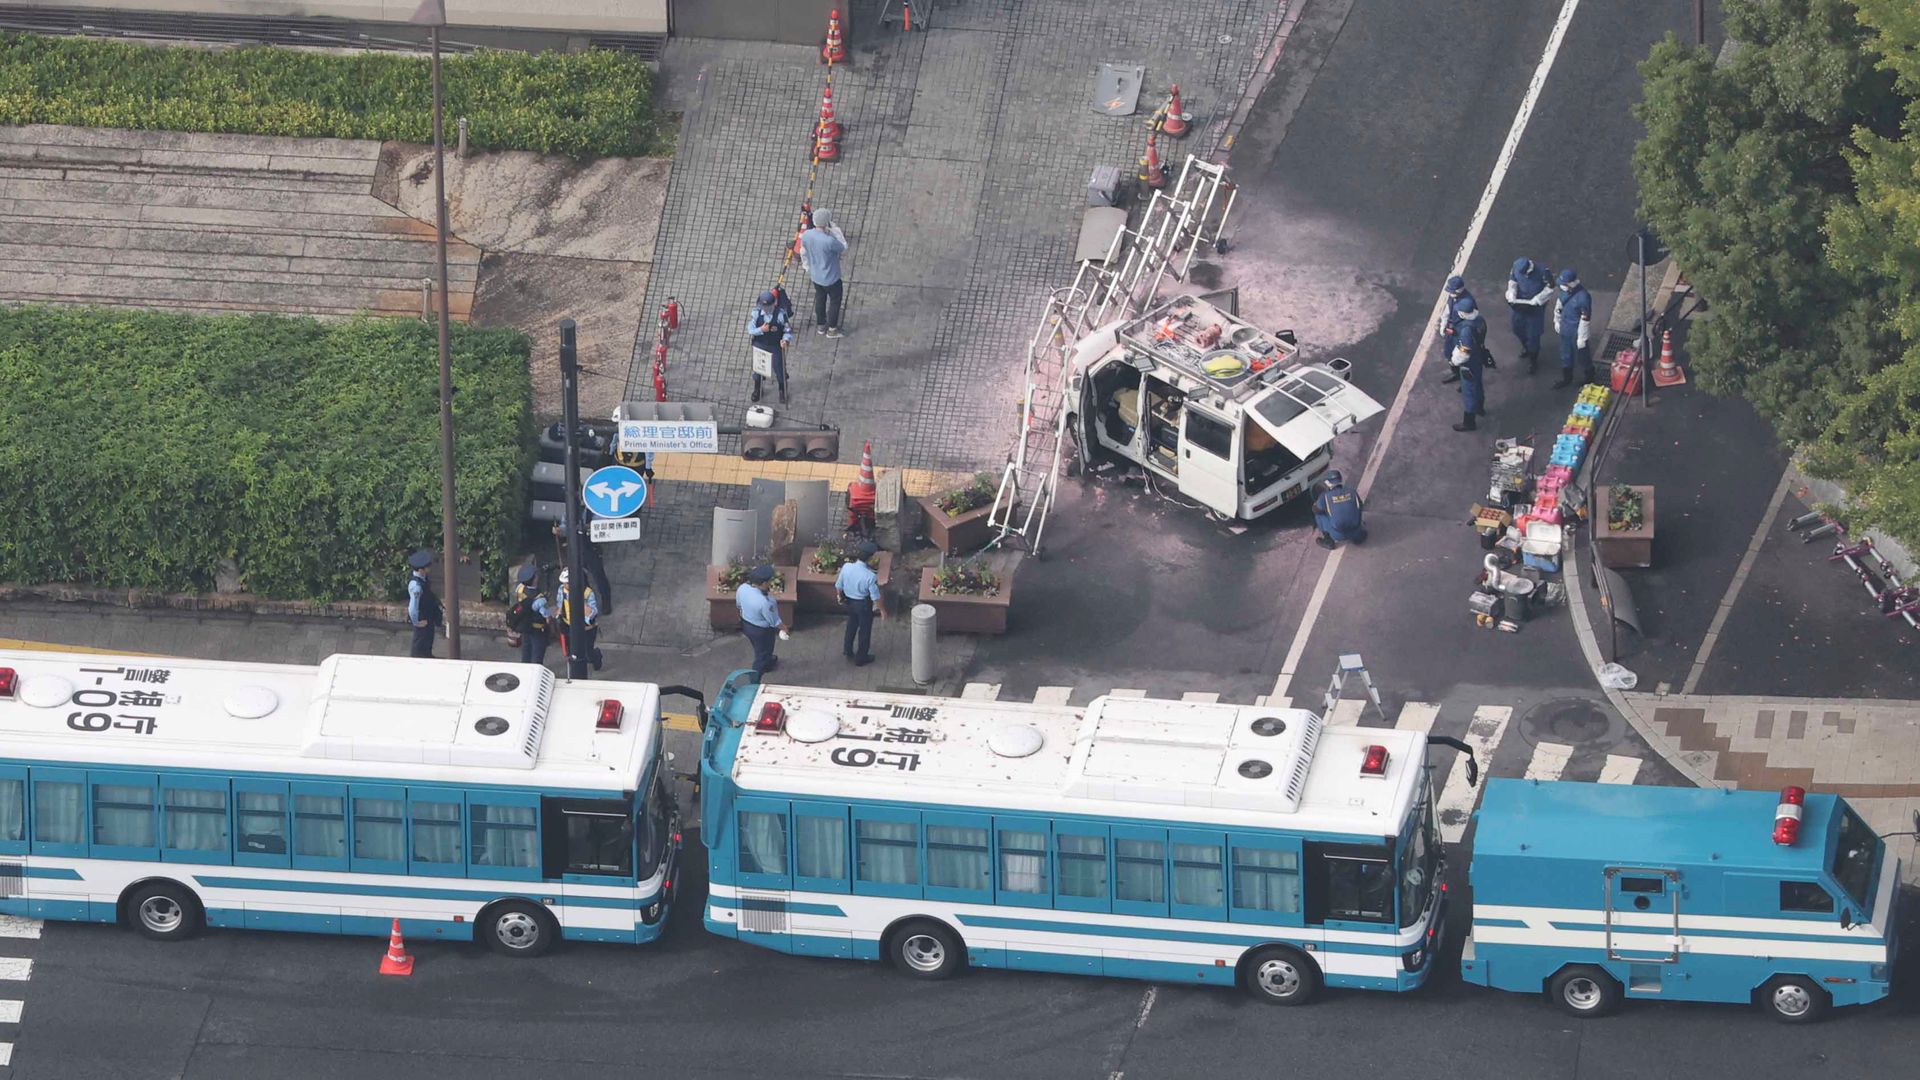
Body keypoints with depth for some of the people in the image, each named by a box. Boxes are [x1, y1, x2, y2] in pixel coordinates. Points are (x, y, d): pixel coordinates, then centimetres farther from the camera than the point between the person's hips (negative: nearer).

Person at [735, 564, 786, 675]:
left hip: (745, 624, 7)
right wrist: (783, 627, -2)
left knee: (760, 649, 36)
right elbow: (774, 621, -24)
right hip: (761, 631, -7)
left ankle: (768, 662, 64)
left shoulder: (742, 588, -22)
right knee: (762, 655, 20)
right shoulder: (764, 602, -41)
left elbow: (739, 604, 1)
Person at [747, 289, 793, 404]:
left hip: (776, 346, -2)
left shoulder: (781, 314, -22)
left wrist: (786, 340, -32)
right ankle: (756, 389, 47)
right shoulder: (756, 313, -17)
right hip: (760, 345, 2)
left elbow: (788, 330, -13)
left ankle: (782, 392, 38)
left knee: (779, 369, 12)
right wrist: (761, 330, -31)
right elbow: (750, 329, -13)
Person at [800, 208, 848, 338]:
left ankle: (821, 325, 43)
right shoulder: (830, 241, -37)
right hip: (831, 278, -6)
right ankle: (832, 329, 30)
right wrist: (837, 232, -17)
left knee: (820, 298, 27)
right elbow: (844, 250, -18)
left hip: (816, 276, 6)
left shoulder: (806, 235, -16)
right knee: (835, 301, 18)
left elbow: (803, 252, 2)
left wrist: (808, 267, 20)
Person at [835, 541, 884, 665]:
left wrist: (841, 597, 17)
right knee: (864, 630, 19)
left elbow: (838, 586, -5)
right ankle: (861, 657, 36)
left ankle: (847, 651, 47)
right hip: (864, 605, -5)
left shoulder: (846, 566, -20)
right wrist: (882, 610, -4)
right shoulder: (870, 576, -33)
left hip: (849, 602, 5)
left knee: (851, 626, 29)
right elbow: (875, 597, -21)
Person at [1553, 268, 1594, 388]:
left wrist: (1582, 337, -20)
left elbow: (1585, 319, -26)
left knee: (1582, 356, 15)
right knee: (1565, 355, 23)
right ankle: (1566, 378, 43)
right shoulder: (1564, 289, -10)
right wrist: (1557, 320, 20)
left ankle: (1588, 378, 39)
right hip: (1565, 329, 7)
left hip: (1577, 332, -7)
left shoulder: (1583, 297, -33)